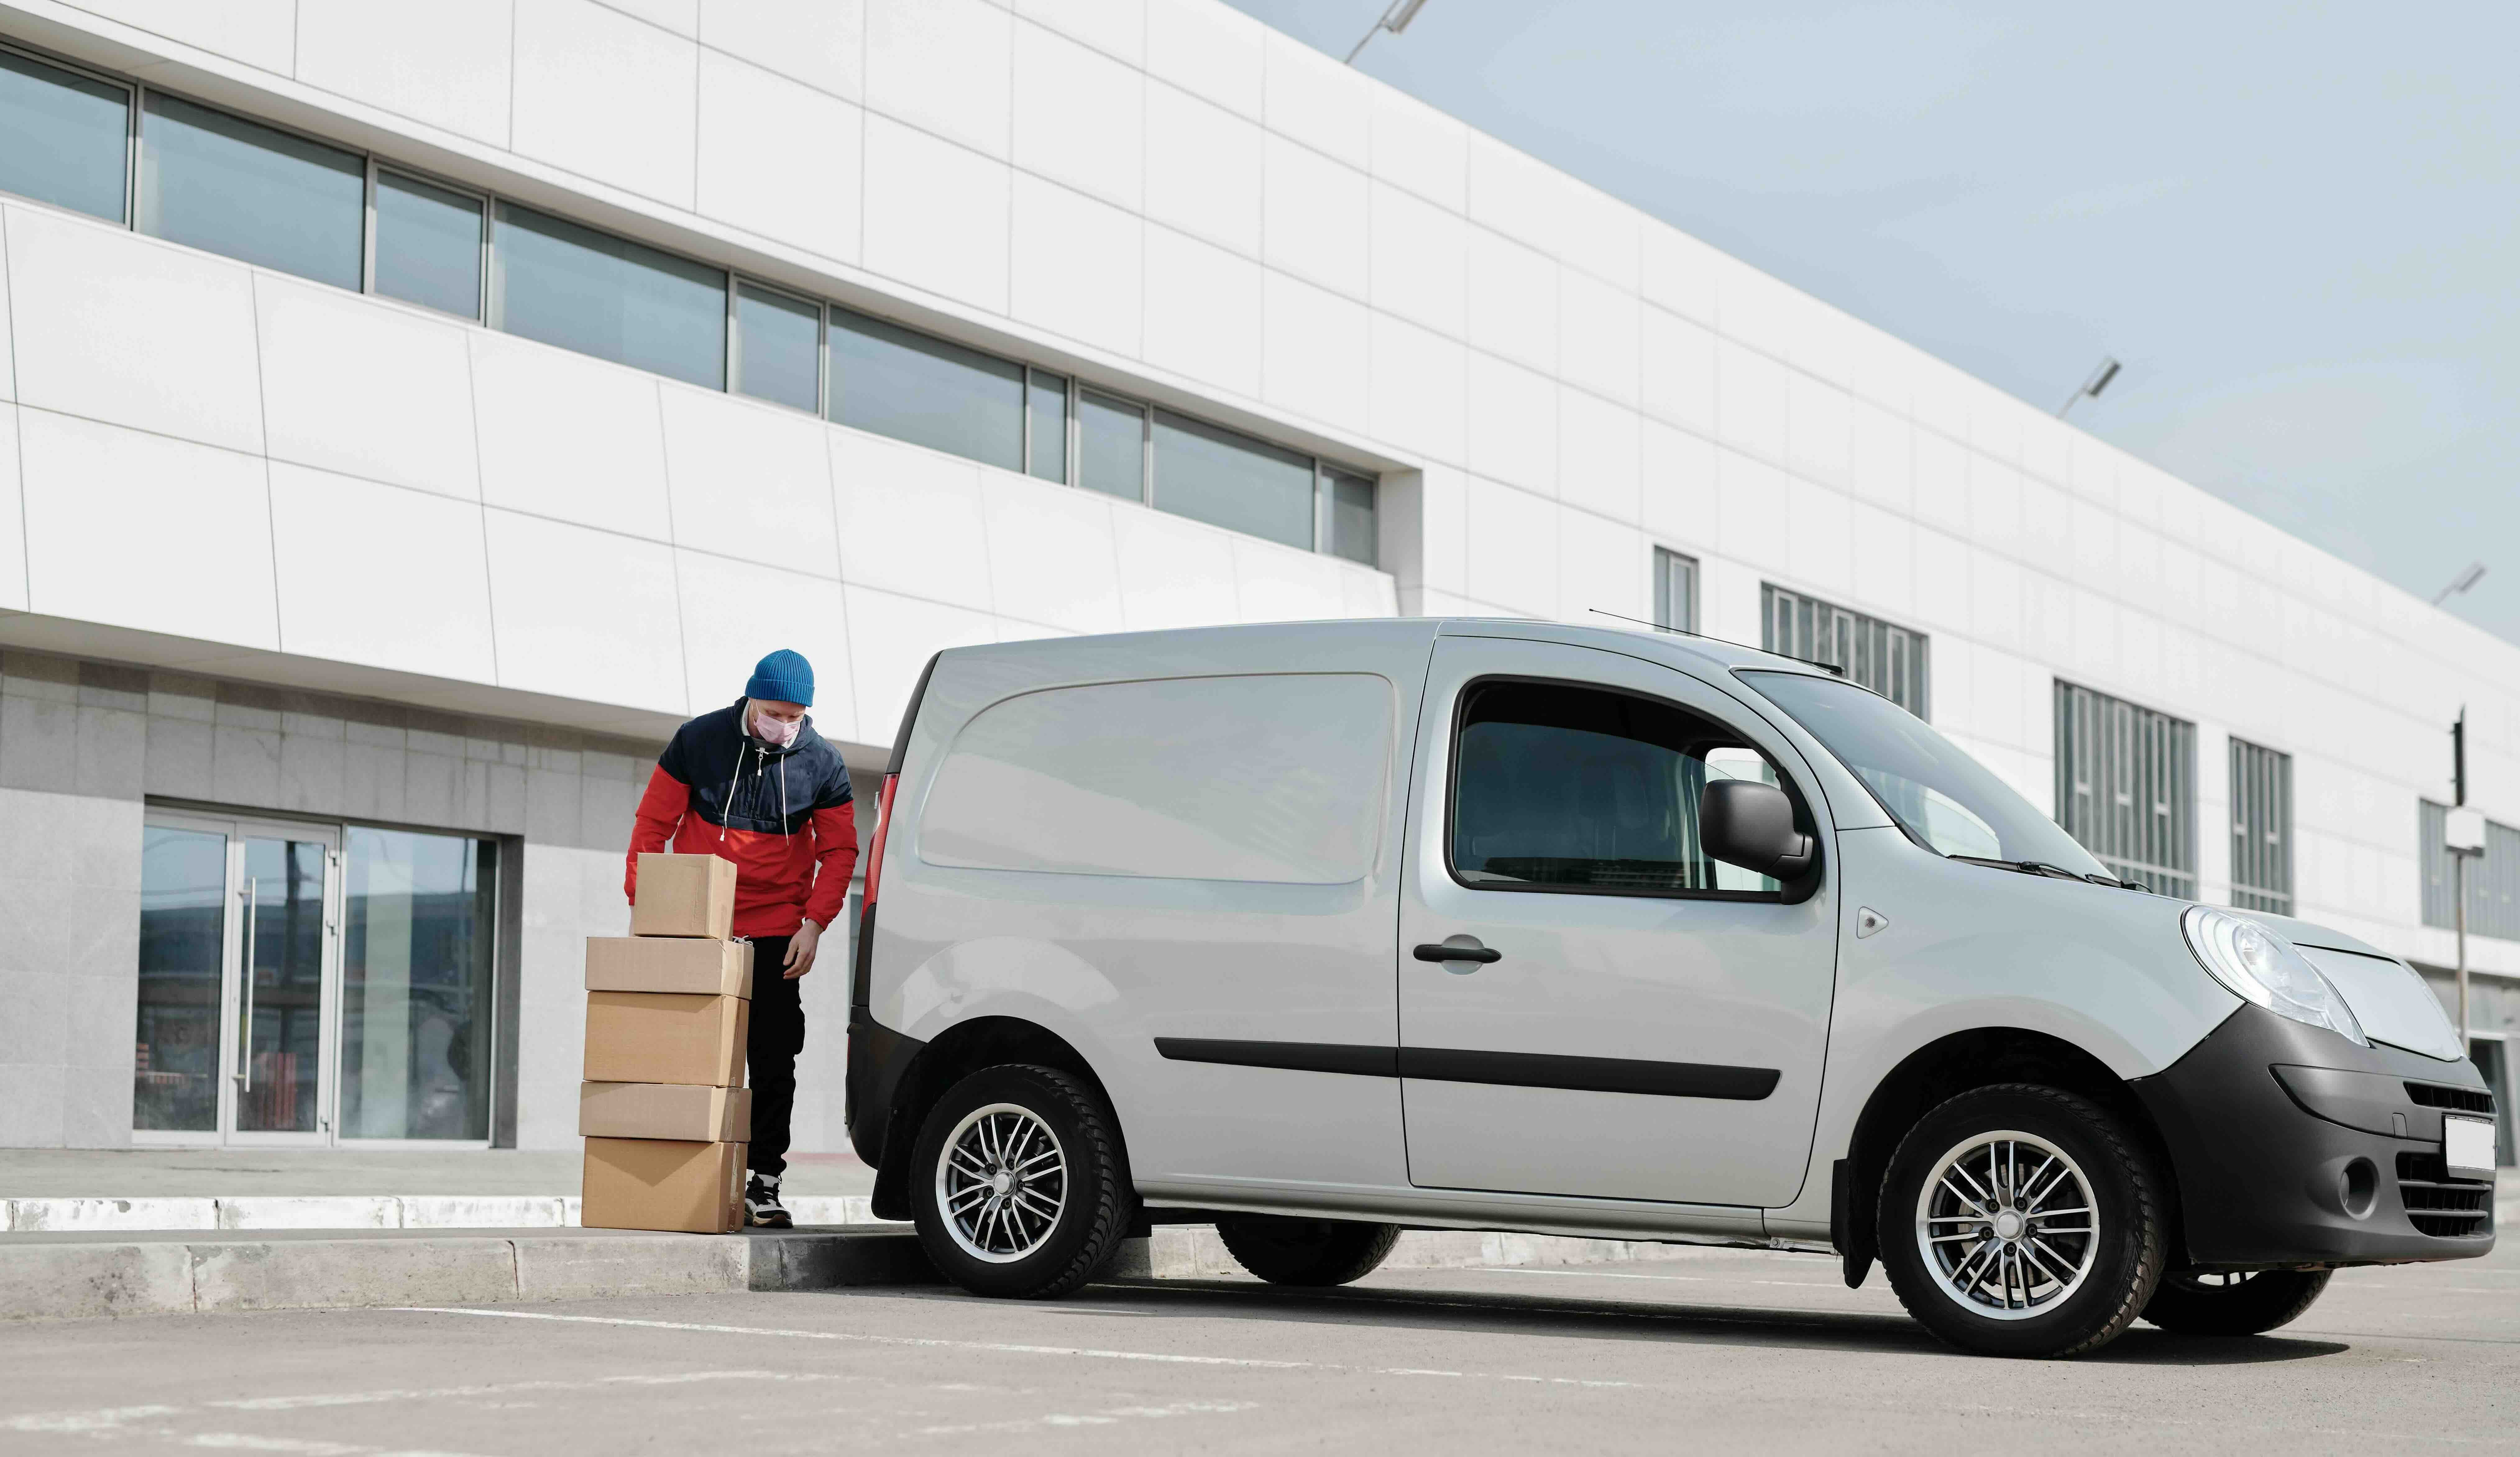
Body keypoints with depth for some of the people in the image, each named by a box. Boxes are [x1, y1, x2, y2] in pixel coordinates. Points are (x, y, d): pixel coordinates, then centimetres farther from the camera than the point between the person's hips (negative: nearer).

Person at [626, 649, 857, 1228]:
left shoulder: (822, 762, -3)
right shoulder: (698, 741, -5)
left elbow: (839, 850, 4)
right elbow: (654, 822, 1)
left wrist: (814, 924, -6)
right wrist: (642, 903, -4)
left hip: (775, 929, 0)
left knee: (773, 1056, -1)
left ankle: (762, 1180, 3)